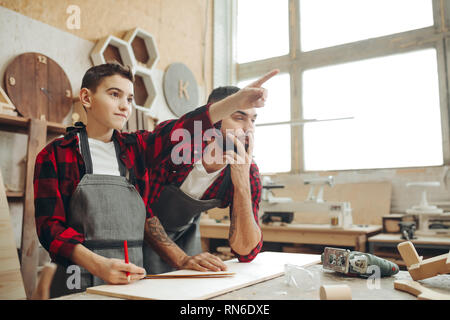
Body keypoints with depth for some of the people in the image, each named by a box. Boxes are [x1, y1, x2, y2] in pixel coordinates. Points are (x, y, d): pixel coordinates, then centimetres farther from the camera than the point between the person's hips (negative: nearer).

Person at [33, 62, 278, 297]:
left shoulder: (135, 147, 10)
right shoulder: (55, 154, 1)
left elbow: (183, 129, -6)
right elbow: (50, 225, -7)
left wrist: (238, 100, -19)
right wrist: (99, 265, -22)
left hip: (132, 279, 4)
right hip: (81, 285, -3)